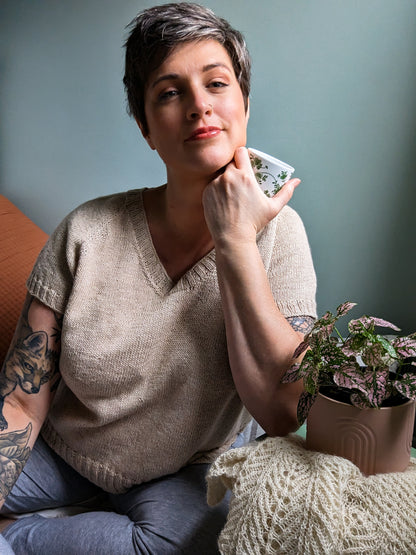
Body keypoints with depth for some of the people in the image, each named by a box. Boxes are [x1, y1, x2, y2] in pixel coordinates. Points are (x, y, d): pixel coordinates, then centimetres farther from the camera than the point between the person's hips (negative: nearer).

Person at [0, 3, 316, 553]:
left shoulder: (277, 230, -14)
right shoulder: (87, 233, -15)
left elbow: (283, 412, -24)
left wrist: (235, 241, -27)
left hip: (185, 468, 1)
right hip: (58, 449, 0)